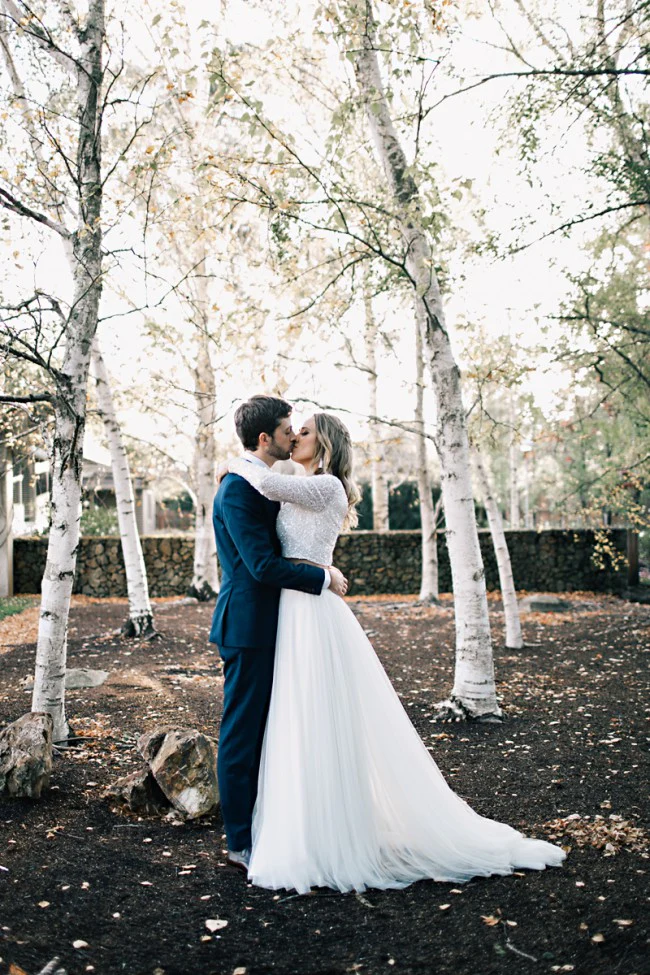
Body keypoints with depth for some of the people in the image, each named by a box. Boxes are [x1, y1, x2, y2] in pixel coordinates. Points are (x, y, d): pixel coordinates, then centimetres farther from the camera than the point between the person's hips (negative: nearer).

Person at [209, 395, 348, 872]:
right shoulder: (237, 490, -17)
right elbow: (263, 565, -23)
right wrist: (324, 577, -14)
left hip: (268, 627, 10)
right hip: (248, 626, -10)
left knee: (263, 732, 17)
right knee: (242, 734, 1)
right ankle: (241, 843, 12)